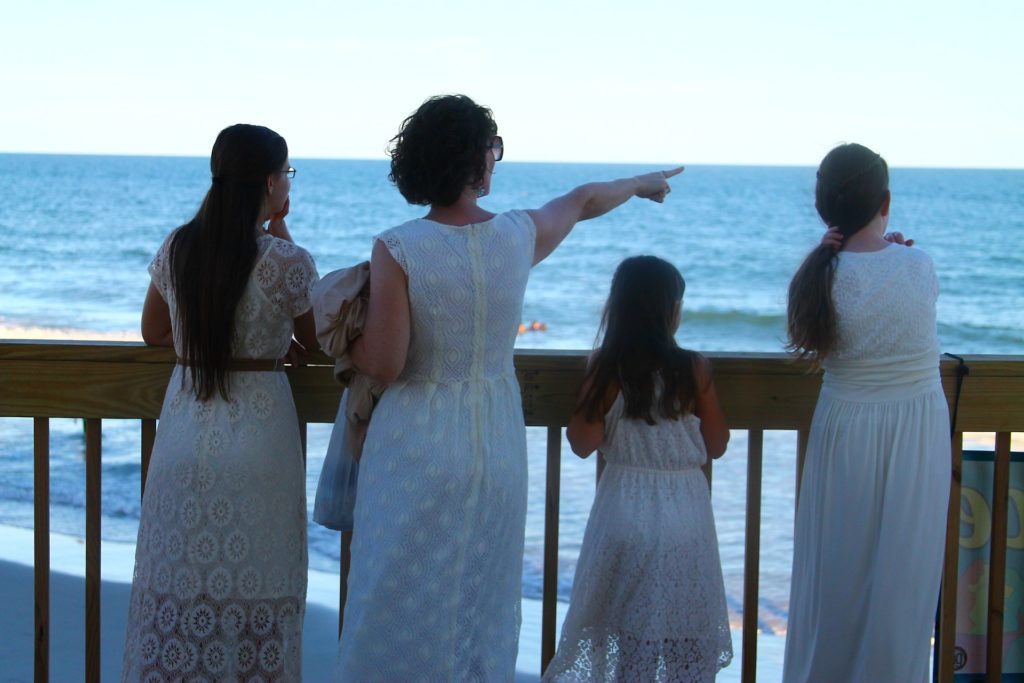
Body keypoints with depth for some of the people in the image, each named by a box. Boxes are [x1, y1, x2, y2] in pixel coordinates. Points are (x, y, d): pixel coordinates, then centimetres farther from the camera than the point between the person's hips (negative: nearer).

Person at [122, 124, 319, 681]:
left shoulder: (176, 248, 2)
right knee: (252, 593, 6)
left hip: (184, 429, 4)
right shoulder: (287, 261, -12)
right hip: (258, 431, -4)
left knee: (177, 591, 11)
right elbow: (313, 341, 5)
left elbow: (154, 332, 15)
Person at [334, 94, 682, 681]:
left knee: (401, 612, 6)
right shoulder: (521, 235, -3)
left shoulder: (397, 250, -15)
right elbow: (583, 200, 18)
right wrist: (642, 184, 37)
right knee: (482, 610, 15)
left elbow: (384, 364, -16)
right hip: (497, 441, 3)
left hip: (416, 446, -3)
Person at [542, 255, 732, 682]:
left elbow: (583, 444, -6)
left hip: (625, 512, 1)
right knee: (684, 634, 8)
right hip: (684, 512, -1)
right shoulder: (693, 369, -9)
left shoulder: (605, 368, -8)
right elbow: (716, 446, -1)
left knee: (627, 629, 11)